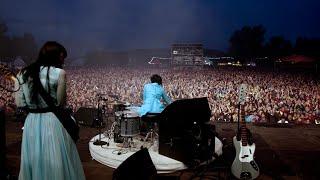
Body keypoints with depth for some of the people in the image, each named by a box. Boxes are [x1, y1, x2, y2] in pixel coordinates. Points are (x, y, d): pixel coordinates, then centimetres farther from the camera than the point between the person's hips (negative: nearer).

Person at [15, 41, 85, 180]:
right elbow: (61, 103, -9)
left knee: (34, 163, 19)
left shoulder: (22, 74, 3)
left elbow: (19, 103, 3)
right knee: (56, 164, 10)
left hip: (31, 122, 5)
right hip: (54, 121, -5)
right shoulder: (59, 73, -11)